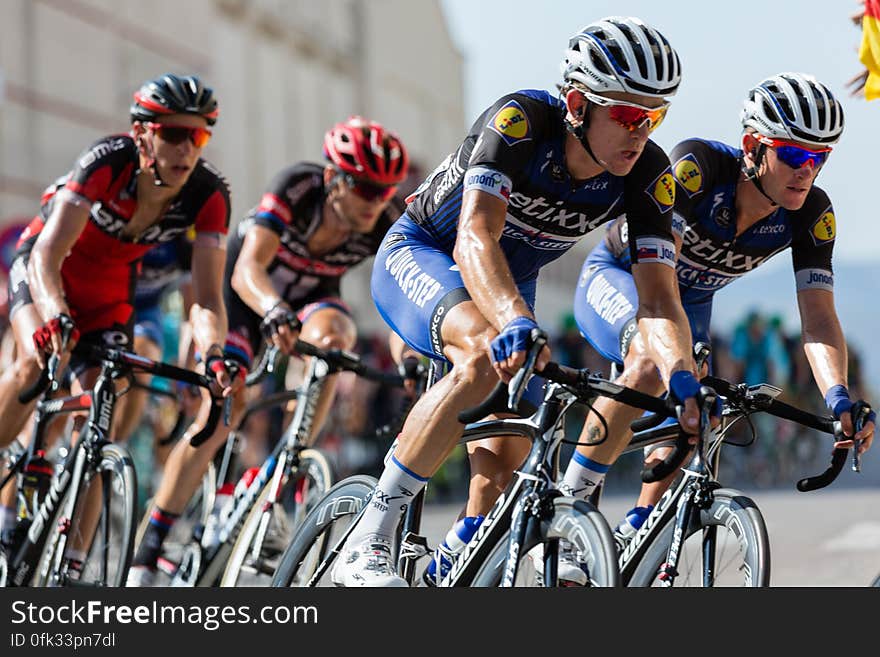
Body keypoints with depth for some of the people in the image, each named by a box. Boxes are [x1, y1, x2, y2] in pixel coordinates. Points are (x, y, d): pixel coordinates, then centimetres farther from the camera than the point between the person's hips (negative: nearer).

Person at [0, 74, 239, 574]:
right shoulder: (109, 161, -34)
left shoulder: (209, 194, -25)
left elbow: (208, 298, -28)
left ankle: (71, 564, -3)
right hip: (46, 267, -3)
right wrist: (55, 319, -59)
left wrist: (214, 355, -48)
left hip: (110, 291, 3)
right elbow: (47, 257, -41)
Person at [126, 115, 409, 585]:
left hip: (311, 295, 3)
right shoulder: (297, 188, -35)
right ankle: (148, 552, -10)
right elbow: (248, 269, -45)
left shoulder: (388, 223, -26)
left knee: (331, 335, -33)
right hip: (246, 292, -3)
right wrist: (275, 312, -66)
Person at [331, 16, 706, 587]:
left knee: (508, 460, -8)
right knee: (487, 354, -35)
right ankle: (368, 543, -30)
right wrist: (517, 322, -63)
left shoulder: (649, 175, -21)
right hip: (420, 255, -5)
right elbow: (475, 238, -45)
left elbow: (659, 297, -26)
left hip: (512, 283, 5)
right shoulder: (520, 122, -33)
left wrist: (685, 380, -45)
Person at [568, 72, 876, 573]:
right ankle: (571, 499, -22)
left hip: (691, 299, 5)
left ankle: (635, 533, 4)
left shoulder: (812, 216, -22)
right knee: (652, 354, -34)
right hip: (616, 277, -5)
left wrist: (839, 397, -44)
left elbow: (818, 319, -26)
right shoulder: (698, 166, -34)